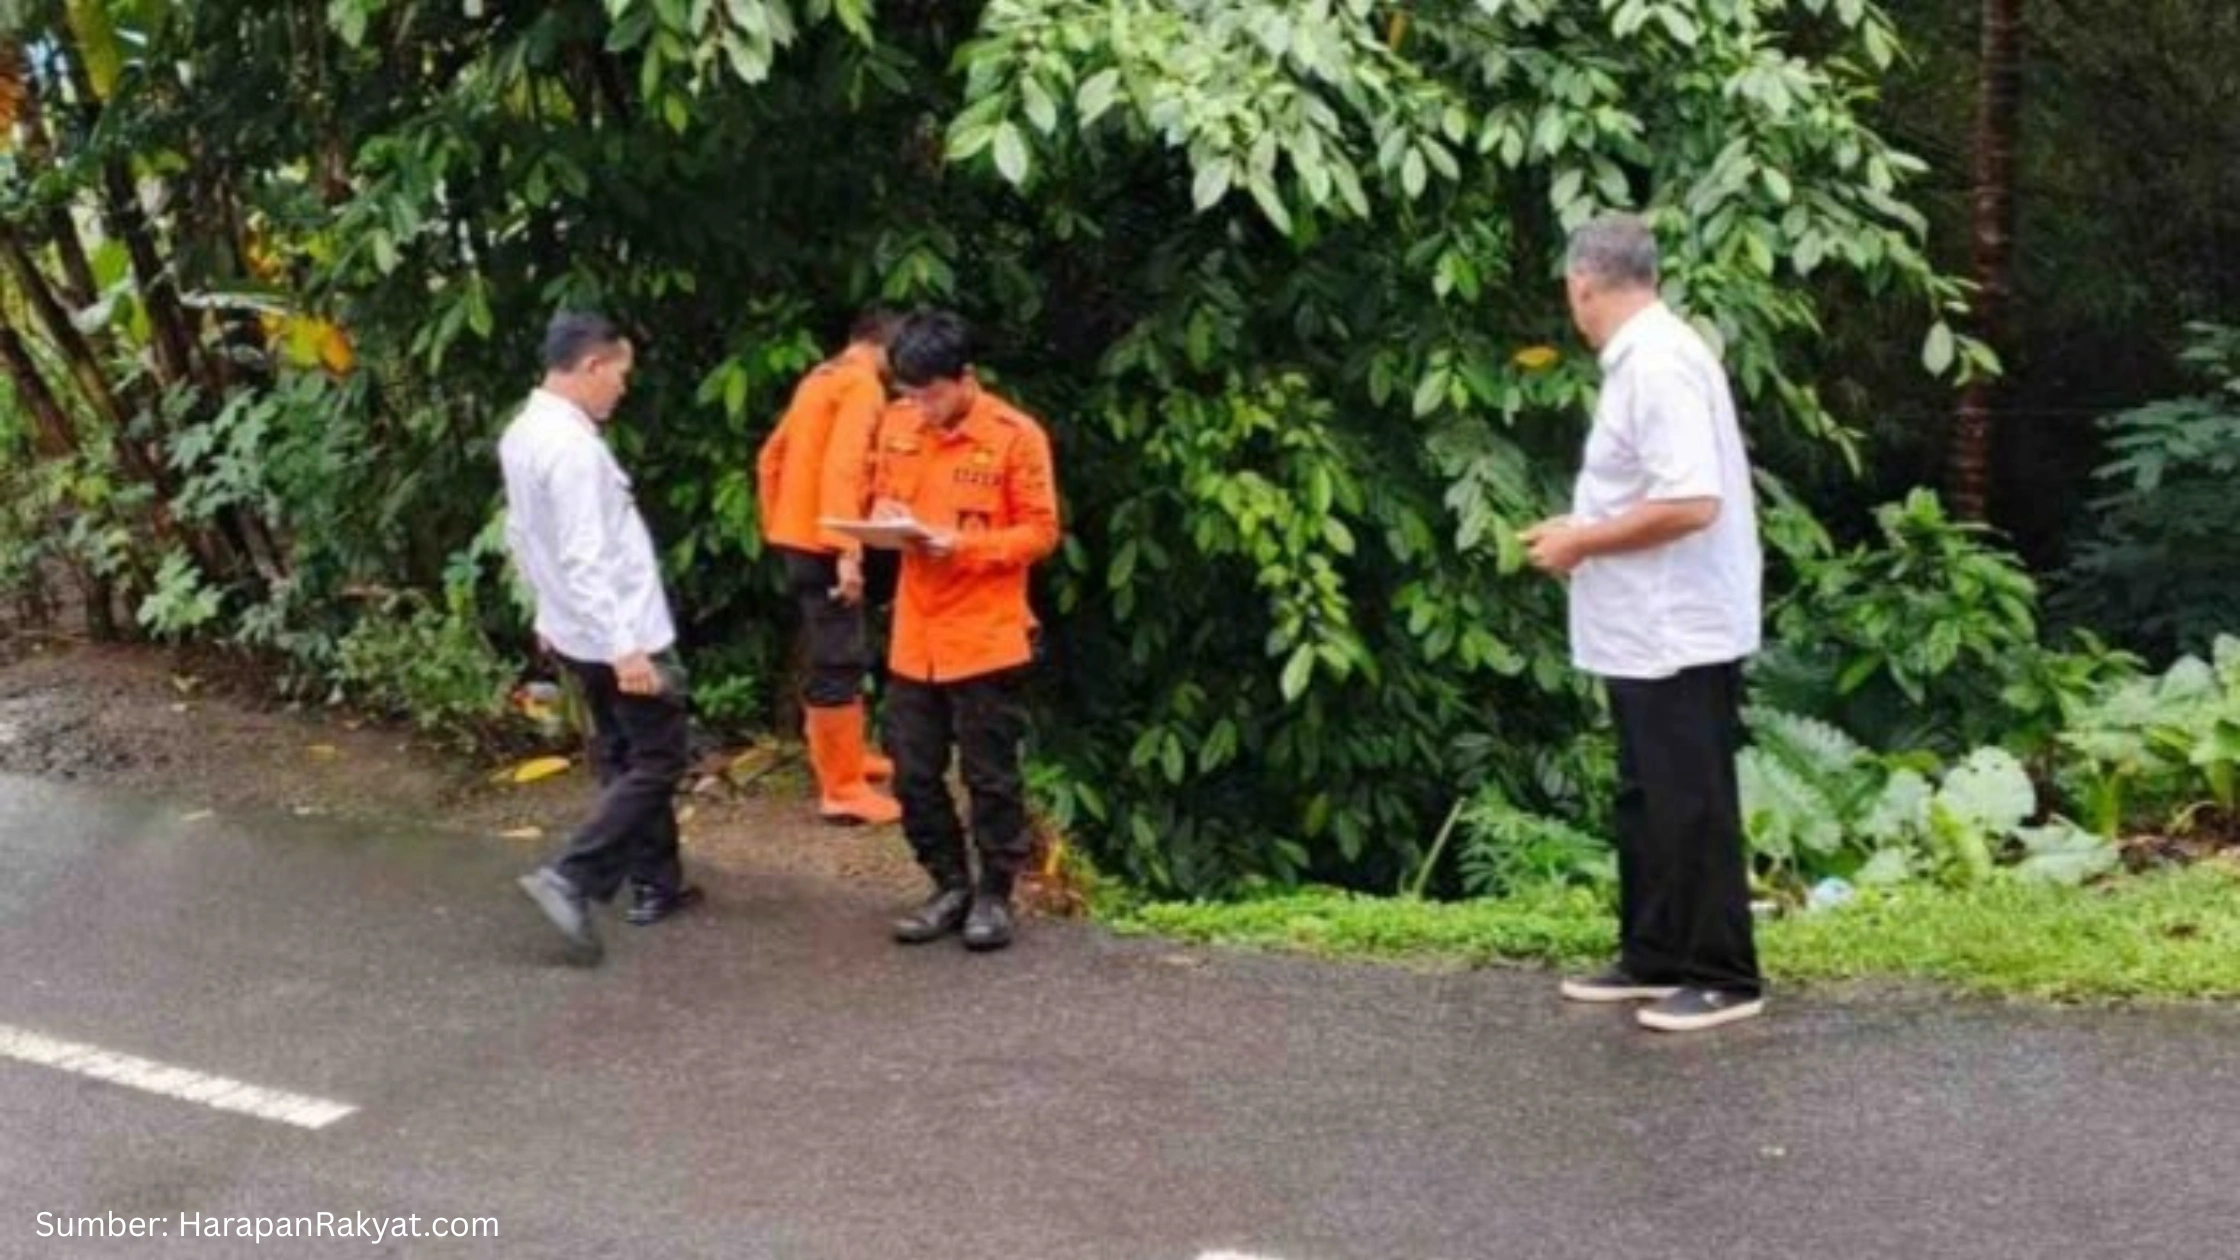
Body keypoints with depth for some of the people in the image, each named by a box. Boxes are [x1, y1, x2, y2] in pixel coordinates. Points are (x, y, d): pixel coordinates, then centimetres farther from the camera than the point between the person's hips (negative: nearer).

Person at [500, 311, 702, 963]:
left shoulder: (521, 434, 4)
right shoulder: (572, 446, -26)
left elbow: (520, 534, 16)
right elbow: (584, 560, -29)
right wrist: (625, 648, -29)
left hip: (576, 631, 10)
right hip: (618, 635, -10)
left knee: (622, 756, 17)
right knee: (656, 761, -2)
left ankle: (655, 884, 26)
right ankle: (570, 876, -10)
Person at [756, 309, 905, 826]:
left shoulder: (820, 378, 16)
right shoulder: (863, 385, -12)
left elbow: (770, 459, 20)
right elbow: (842, 468, -25)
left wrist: (775, 526, 25)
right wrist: (847, 550, -30)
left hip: (795, 535, 10)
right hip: (821, 542, -10)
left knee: (829, 654, 20)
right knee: (840, 661, -6)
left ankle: (843, 758, 32)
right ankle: (843, 789, -3)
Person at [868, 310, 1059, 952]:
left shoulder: (1016, 436, -13)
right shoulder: (896, 424, 3)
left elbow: (1041, 532, -11)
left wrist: (962, 544, -23)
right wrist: (882, 514, -8)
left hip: (986, 638, -5)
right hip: (914, 637, 5)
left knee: (991, 776, 6)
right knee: (914, 775, 11)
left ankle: (994, 895, 19)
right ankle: (951, 886, 26)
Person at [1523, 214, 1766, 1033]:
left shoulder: (1658, 365, -20)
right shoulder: (1643, 358, 12)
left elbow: (1691, 504, -28)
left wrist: (1582, 543, -18)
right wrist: (1582, 531, 11)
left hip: (1678, 635, -10)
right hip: (1646, 632, 10)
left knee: (1691, 808, -2)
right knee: (1648, 803, 16)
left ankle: (1724, 978, 7)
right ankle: (1654, 957, 26)